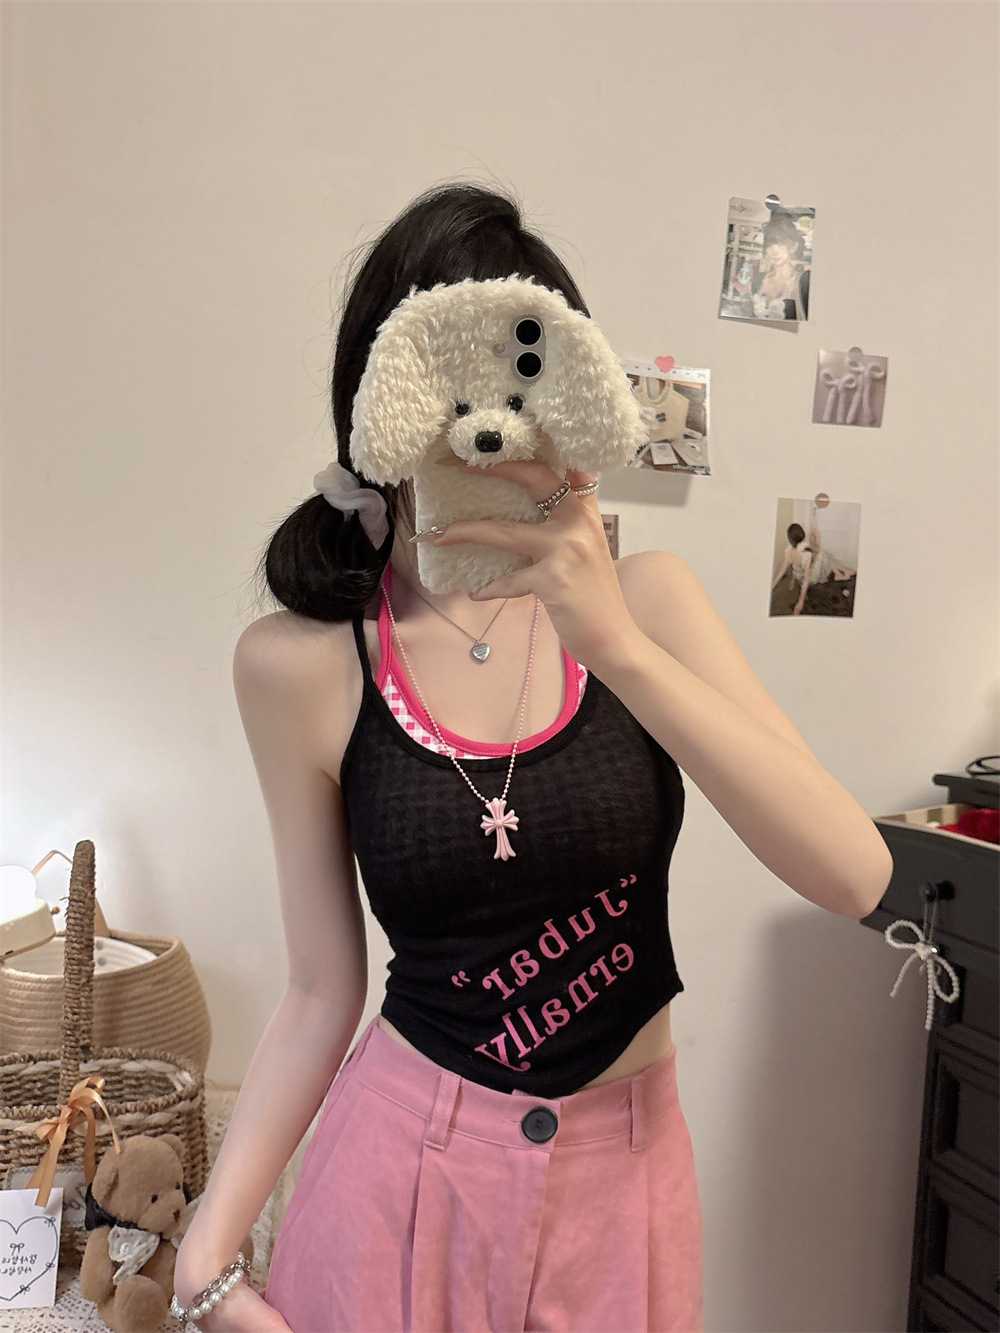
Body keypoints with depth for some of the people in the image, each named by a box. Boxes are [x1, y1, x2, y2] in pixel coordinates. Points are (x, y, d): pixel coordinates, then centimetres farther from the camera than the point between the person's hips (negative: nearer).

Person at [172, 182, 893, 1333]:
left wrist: (616, 642, -28)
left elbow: (854, 876, -19)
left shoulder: (644, 598, -9)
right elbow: (323, 991, -4)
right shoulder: (300, 664, -12)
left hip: (623, 1167, 2)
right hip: (406, 1166, -1)